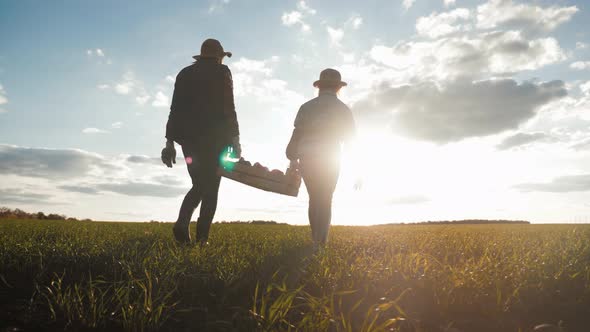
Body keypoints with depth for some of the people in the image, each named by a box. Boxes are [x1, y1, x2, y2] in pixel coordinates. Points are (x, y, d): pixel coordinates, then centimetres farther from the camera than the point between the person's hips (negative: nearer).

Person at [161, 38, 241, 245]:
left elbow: (175, 110, 12)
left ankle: (182, 224, -6)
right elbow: (228, 108, -7)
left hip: (189, 139, 4)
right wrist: (235, 139, -4)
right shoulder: (221, 72, 3)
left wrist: (170, 142, 12)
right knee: (210, 189, 2)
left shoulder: (184, 74, 16)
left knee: (199, 185, 15)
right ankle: (202, 237, -5)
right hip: (214, 139, -4)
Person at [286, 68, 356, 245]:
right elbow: (350, 140, 4)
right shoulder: (343, 109, 5)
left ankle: (315, 239, 21)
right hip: (330, 162, -1)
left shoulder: (307, 107, 7)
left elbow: (296, 134, 1)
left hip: (308, 161, 2)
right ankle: (321, 241, 0)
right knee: (325, 201, 9)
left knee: (314, 199, 16)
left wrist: (293, 159, 8)